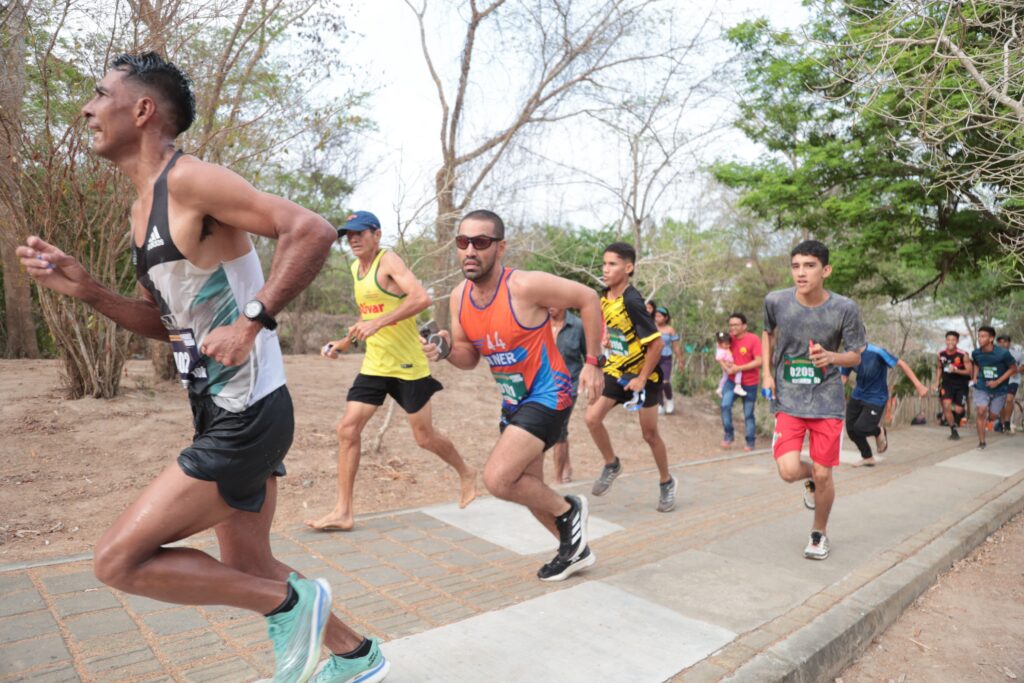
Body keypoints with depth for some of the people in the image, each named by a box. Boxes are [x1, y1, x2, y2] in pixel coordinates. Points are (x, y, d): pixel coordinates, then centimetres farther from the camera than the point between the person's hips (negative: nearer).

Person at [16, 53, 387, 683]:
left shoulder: (189, 180, -13)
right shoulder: (145, 206, 16)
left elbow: (312, 231, -24)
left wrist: (250, 323, -27)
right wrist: (84, 288, 9)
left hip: (248, 417, -10)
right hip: (223, 416, 10)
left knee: (119, 561, -4)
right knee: (250, 570, 20)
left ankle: (290, 602, 8)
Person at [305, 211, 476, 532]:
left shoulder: (389, 260, -13)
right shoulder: (355, 268, 13)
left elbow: (422, 297, -29)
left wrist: (377, 323, -32)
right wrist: (346, 342, 22)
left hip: (408, 365, -7)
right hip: (374, 365, 7)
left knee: (424, 437, 4)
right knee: (347, 428, -4)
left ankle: (466, 474, 32)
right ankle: (343, 512, 4)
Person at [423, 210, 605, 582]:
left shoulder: (524, 286, -24)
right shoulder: (460, 297, -3)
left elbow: (588, 298, -13)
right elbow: (470, 357, 7)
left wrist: (592, 362, -10)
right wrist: (446, 350, -16)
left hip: (548, 394, -8)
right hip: (513, 400, 8)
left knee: (498, 478, -20)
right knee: (528, 488, 17)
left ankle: (568, 511, 9)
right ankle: (575, 549, 40)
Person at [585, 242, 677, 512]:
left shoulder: (632, 302, -25)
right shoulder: (604, 297, -2)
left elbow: (657, 343, -24)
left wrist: (642, 378, -20)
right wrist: (603, 362, 15)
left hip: (642, 374, -6)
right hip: (615, 371, 6)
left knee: (650, 434, 6)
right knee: (592, 418, -11)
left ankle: (666, 482, 29)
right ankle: (611, 465, 14)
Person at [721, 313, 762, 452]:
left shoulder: (753, 339, -16)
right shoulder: (730, 338, -1)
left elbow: (758, 362, -20)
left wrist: (738, 368, -23)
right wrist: (725, 364, -11)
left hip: (750, 383, -3)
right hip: (733, 380, 3)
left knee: (748, 414, 7)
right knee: (725, 405, -18)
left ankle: (750, 443, 22)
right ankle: (728, 435, -1)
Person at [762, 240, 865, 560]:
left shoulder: (845, 308, -13)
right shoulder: (775, 301, -9)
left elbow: (855, 356, -1)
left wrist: (831, 356, -24)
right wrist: (767, 372, 3)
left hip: (827, 401, -1)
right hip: (788, 400, 1)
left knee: (823, 474, 3)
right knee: (789, 471, -12)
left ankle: (820, 532, 32)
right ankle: (810, 478, 28)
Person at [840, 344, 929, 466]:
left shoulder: (876, 352, -25)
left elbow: (901, 364, -16)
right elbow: (843, 377, -4)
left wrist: (918, 385, -16)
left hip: (876, 399, -5)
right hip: (857, 396, 5)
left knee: (860, 428, -17)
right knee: (851, 429, 4)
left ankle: (879, 431, 21)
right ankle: (868, 458, 29)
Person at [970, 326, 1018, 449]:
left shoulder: (1003, 353, -20)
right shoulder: (975, 353, -9)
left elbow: (1013, 369, -9)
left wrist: (998, 382, -16)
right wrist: (974, 377, 0)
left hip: (999, 388, -1)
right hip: (982, 387, 1)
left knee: (993, 415, 8)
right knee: (981, 411, -15)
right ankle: (981, 441, -4)